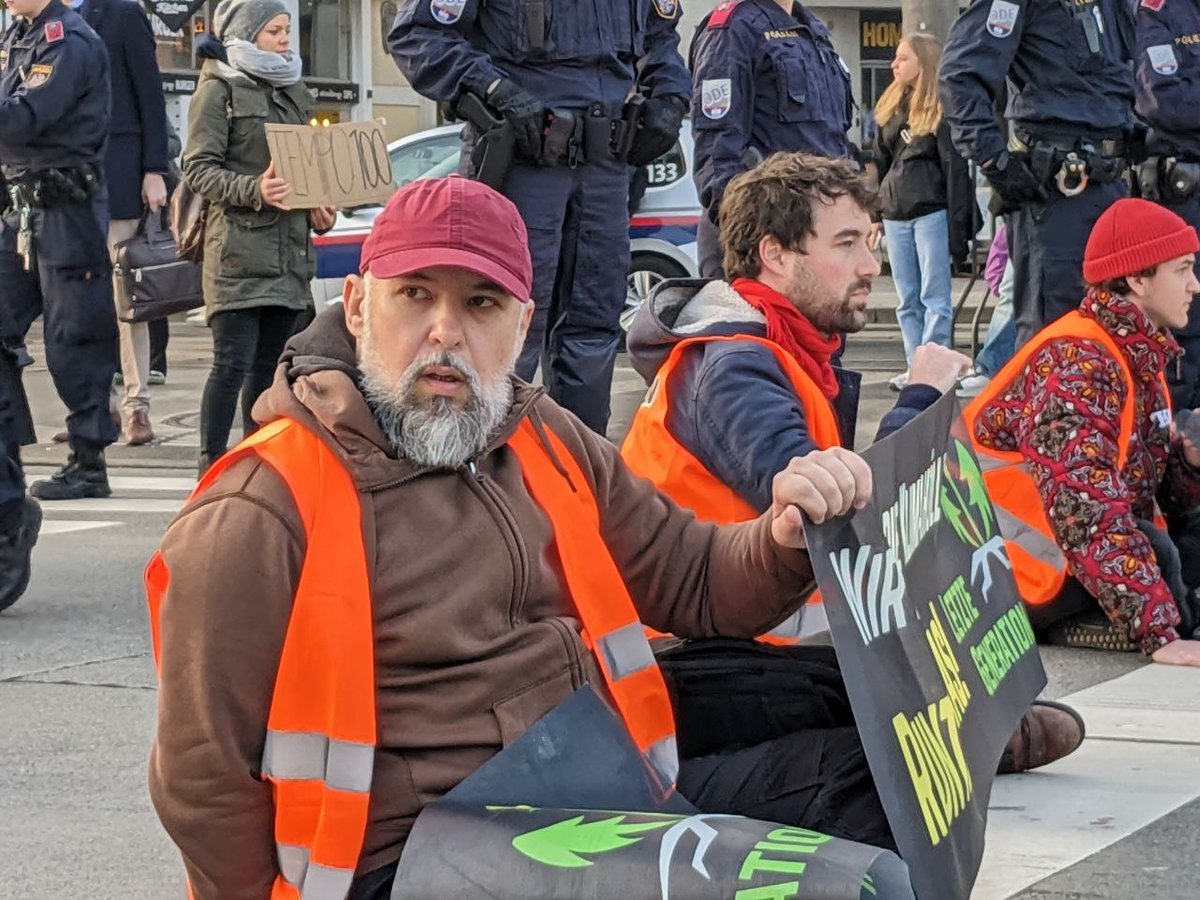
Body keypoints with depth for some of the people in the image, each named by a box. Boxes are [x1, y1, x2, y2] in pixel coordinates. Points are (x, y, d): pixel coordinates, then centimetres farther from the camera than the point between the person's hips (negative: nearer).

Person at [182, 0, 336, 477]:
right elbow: (198, 168, -9)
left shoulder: (294, 91, 19)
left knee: (269, 361, 8)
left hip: (290, 245, 7)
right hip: (238, 245, -7)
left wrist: (319, 207, 5)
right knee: (234, 361, -11)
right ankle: (211, 469, -8)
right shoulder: (218, 90, -2)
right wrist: (254, 191, -24)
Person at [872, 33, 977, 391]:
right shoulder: (892, 108, 15)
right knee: (908, 301, 9)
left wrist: (957, 228, -15)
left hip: (931, 211, -7)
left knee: (935, 297, -5)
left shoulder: (941, 111, -6)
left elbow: (956, 170, -10)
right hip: (895, 214, 7)